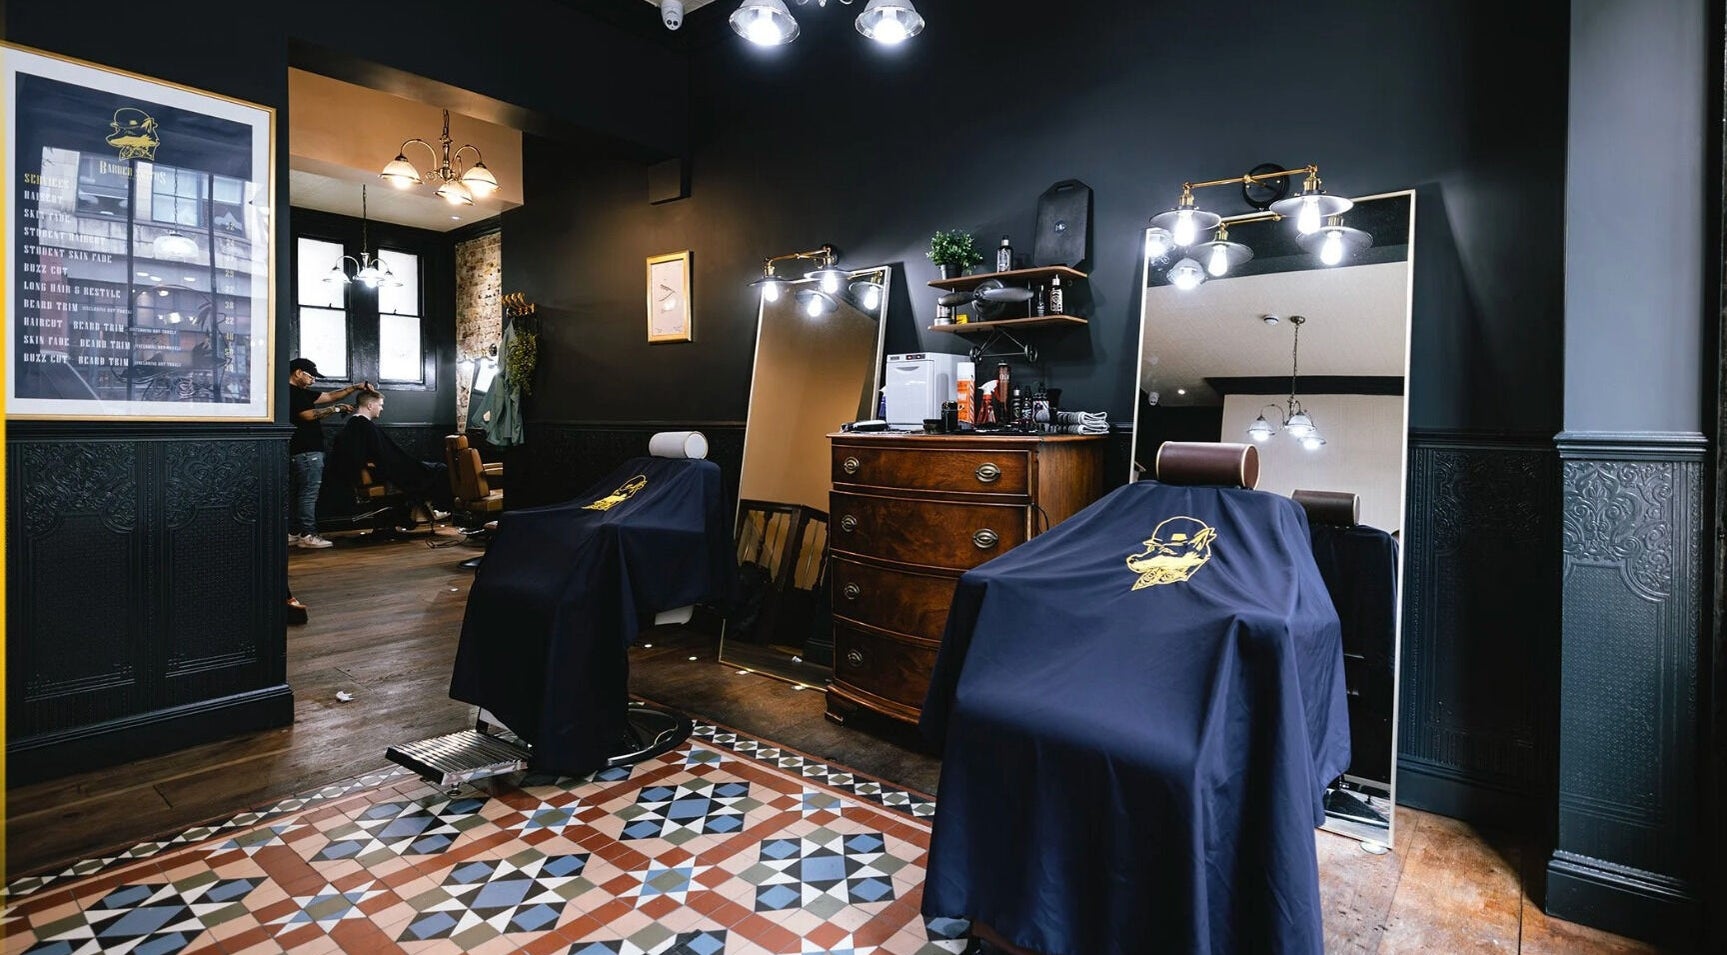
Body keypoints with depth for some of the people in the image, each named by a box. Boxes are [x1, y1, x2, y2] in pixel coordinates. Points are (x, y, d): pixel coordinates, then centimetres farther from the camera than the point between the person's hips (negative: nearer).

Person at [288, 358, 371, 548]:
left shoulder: (301, 393, 20)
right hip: (307, 452, -11)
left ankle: (292, 534, 17)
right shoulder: (291, 393, -10)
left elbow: (330, 396, 22)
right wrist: (336, 409, -10)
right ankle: (307, 535, -6)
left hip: (298, 452, 11)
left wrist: (356, 387, 16)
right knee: (309, 493, -8)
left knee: (294, 494, 12)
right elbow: (309, 415, -19)